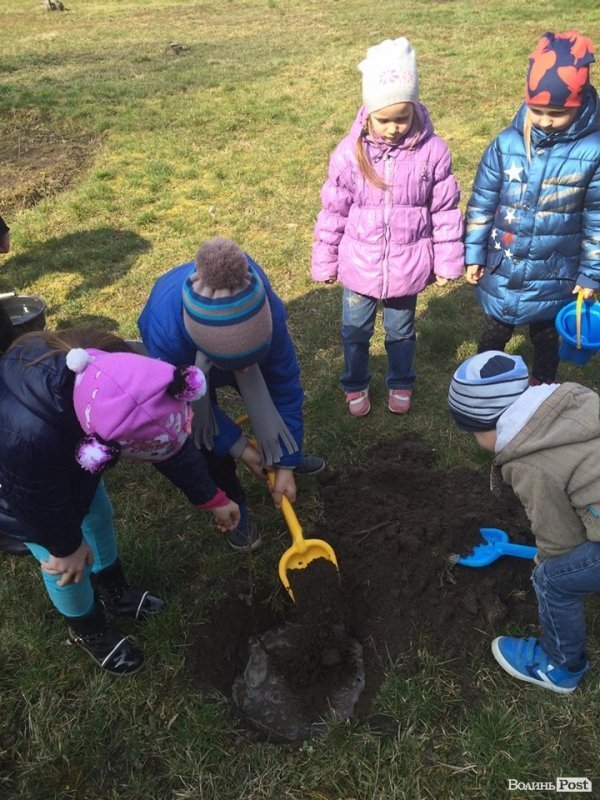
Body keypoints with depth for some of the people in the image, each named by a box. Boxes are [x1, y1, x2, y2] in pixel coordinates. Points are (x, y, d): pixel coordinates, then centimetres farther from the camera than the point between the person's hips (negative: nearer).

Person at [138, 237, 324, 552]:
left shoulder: (267, 309, -43)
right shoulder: (166, 334, -48)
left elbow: (285, 385, -31)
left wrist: (286, 466, -26)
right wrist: (238, 447, -22)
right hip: (183, 365, -2)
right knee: (206, 430, -8)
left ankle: (283, 455, 36)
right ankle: (233, 506, 17)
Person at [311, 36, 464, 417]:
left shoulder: (432, 151, -12)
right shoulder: (350, 152, -11)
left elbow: (445, 211, -3)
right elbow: (333, 212, -3)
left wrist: (447, 262, 1)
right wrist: (325, 263, 2)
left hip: (407, 265, 0)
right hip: (359, 264, 1)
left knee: (401, 331, 19)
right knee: (355, 330, 17)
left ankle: (401, 383, 45)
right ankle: (356, 385, 42)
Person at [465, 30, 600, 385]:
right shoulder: (507, 144, -9)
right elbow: (482, 203, -1)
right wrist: (474, 254, 0)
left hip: (555, 276, 0)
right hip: (503, 270, 1)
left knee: (547, 337, 20)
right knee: (495, 333, 18)